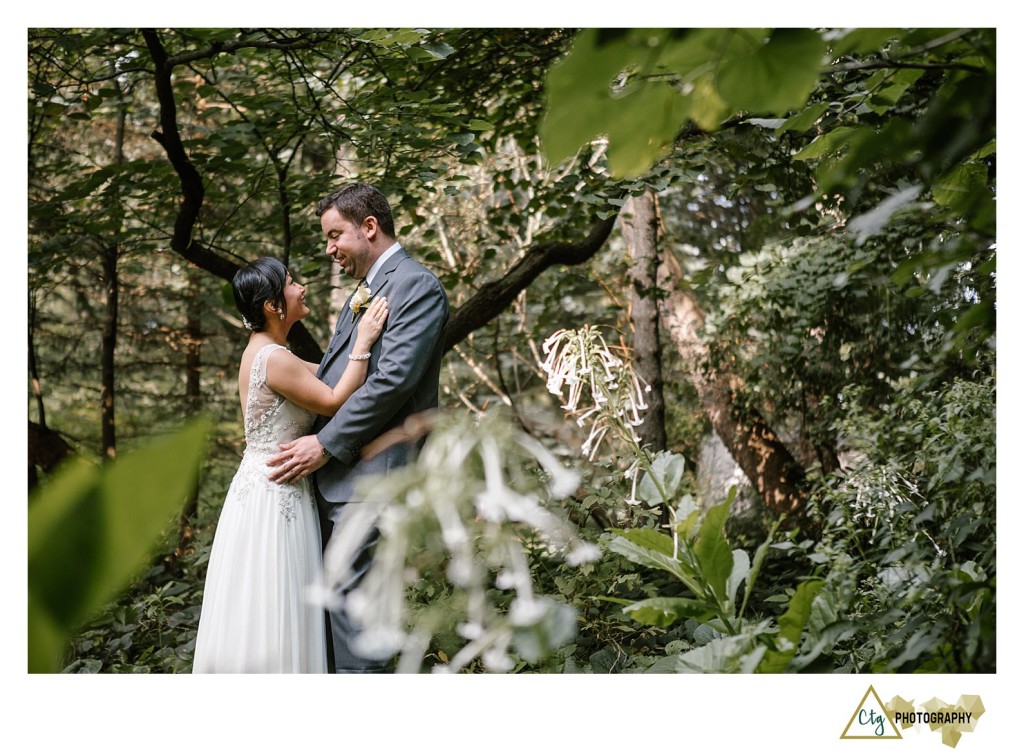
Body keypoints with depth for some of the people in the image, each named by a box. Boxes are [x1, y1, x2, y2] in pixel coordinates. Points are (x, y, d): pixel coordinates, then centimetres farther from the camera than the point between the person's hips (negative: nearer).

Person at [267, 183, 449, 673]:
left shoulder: (416, 286, -9)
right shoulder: (365, 291, 22)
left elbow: (393, 380, -19)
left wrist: (326, 444, -16)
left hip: (368, 472, -10)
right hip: (331, 470, 10)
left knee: (351, 599, -8)